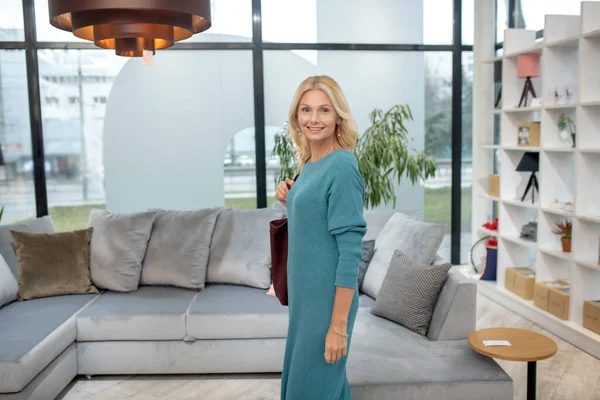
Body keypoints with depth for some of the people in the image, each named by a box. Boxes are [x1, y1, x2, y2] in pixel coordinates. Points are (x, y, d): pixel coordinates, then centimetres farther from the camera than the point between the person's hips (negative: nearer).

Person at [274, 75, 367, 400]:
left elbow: (350, 250, -20)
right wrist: (288, 200, 0)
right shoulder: (309, 163, 7)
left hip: (328, 298, -8)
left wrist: (339, 325, -21)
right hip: (304, 293, 8)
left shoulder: (342, 166, -18)